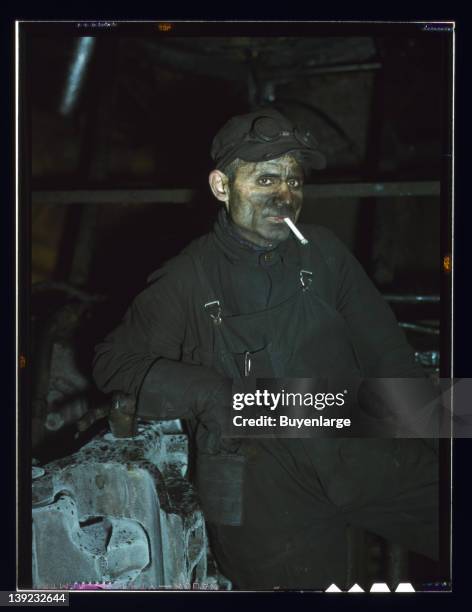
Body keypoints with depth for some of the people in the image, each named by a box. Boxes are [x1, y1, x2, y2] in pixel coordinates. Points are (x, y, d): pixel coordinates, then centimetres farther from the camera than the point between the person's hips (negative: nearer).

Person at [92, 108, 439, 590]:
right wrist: (204, 392, -11)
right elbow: (111, 360, 4)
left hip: (363, 454, 3)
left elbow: (386, 350, 12)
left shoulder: (323, 252, 7)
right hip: (265, 488, -3)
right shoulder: (188, 280, -1)